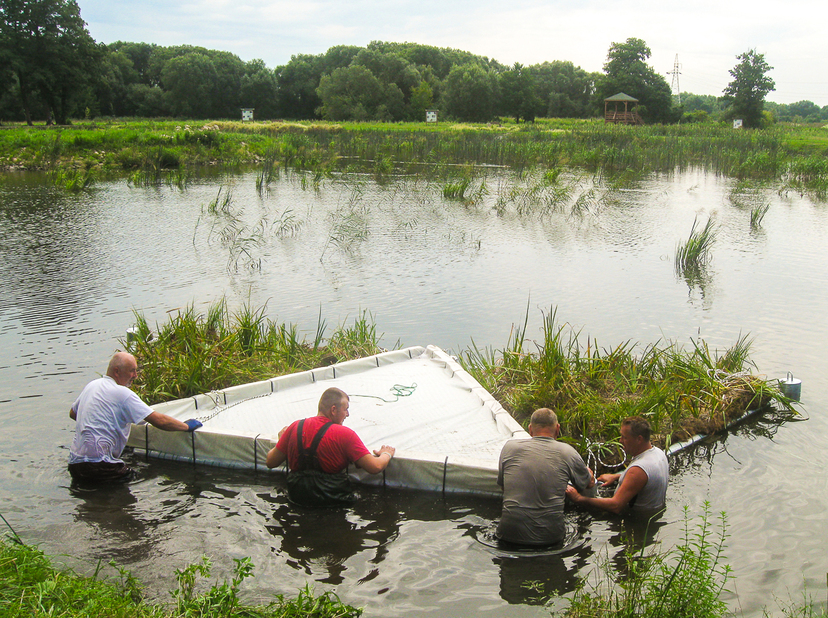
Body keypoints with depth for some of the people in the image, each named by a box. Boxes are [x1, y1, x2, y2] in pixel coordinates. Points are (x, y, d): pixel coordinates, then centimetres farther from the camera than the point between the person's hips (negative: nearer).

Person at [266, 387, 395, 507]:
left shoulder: (295, 427, -4)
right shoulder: (345, 434, -14)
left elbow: (271, 462, 5)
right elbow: (375, 468, -16)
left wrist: (281, 439, 24)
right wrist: (386, 454, 7)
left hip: (297, 497, 5)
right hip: (332, 500, -5)